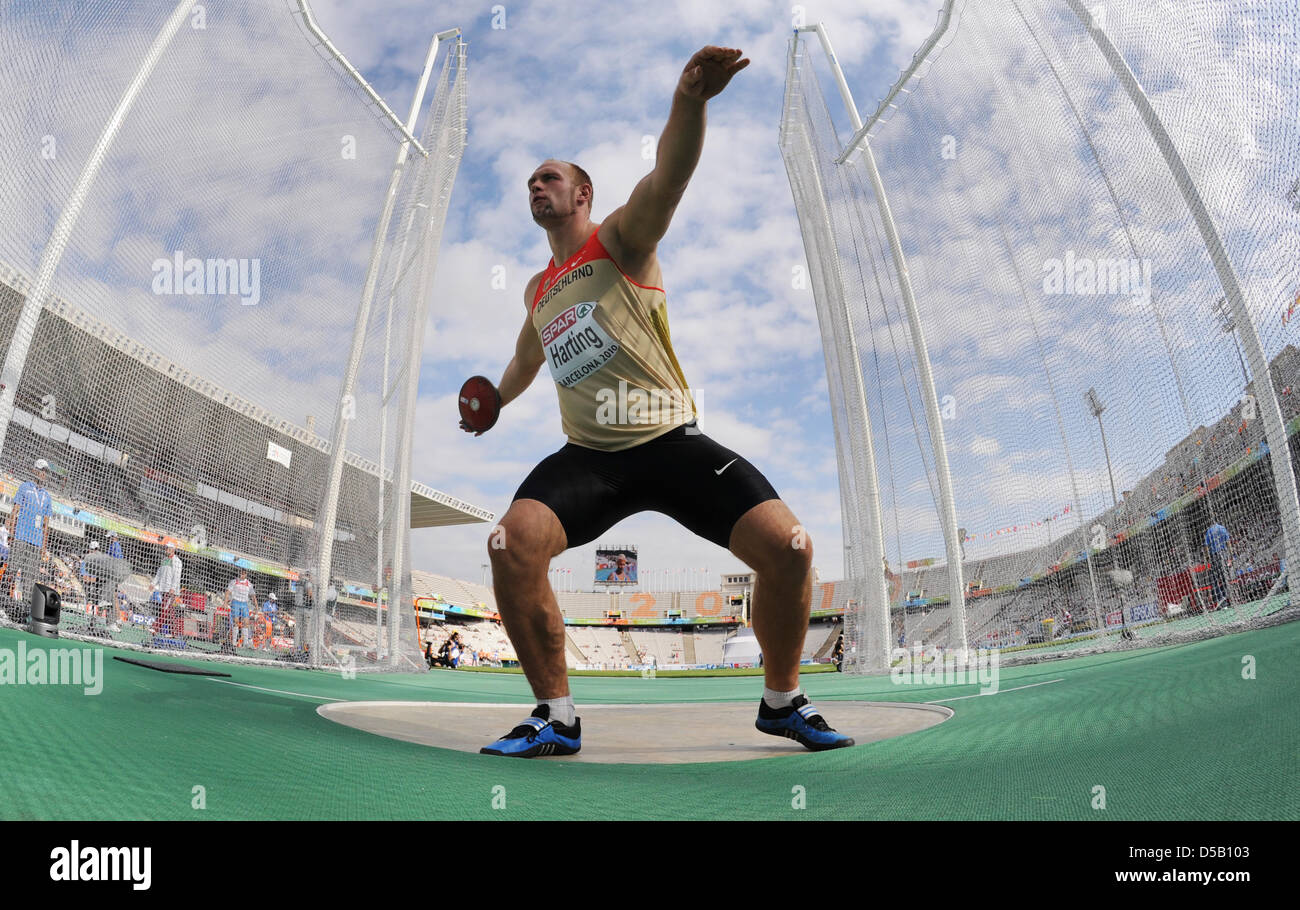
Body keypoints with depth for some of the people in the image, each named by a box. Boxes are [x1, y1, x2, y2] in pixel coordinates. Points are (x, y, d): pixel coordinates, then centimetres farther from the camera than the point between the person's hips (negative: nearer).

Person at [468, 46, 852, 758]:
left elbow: (666, 179, -22)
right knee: (513, 545, -23)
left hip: (670, 442, -3)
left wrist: (687, 102, -41)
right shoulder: (537, 291, 17)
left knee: (788, 547, -19)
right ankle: (555, 717, -6)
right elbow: (527, 360, 39)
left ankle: (782, 700, 7)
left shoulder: (619, 240, 1)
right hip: (587, 457, 4)